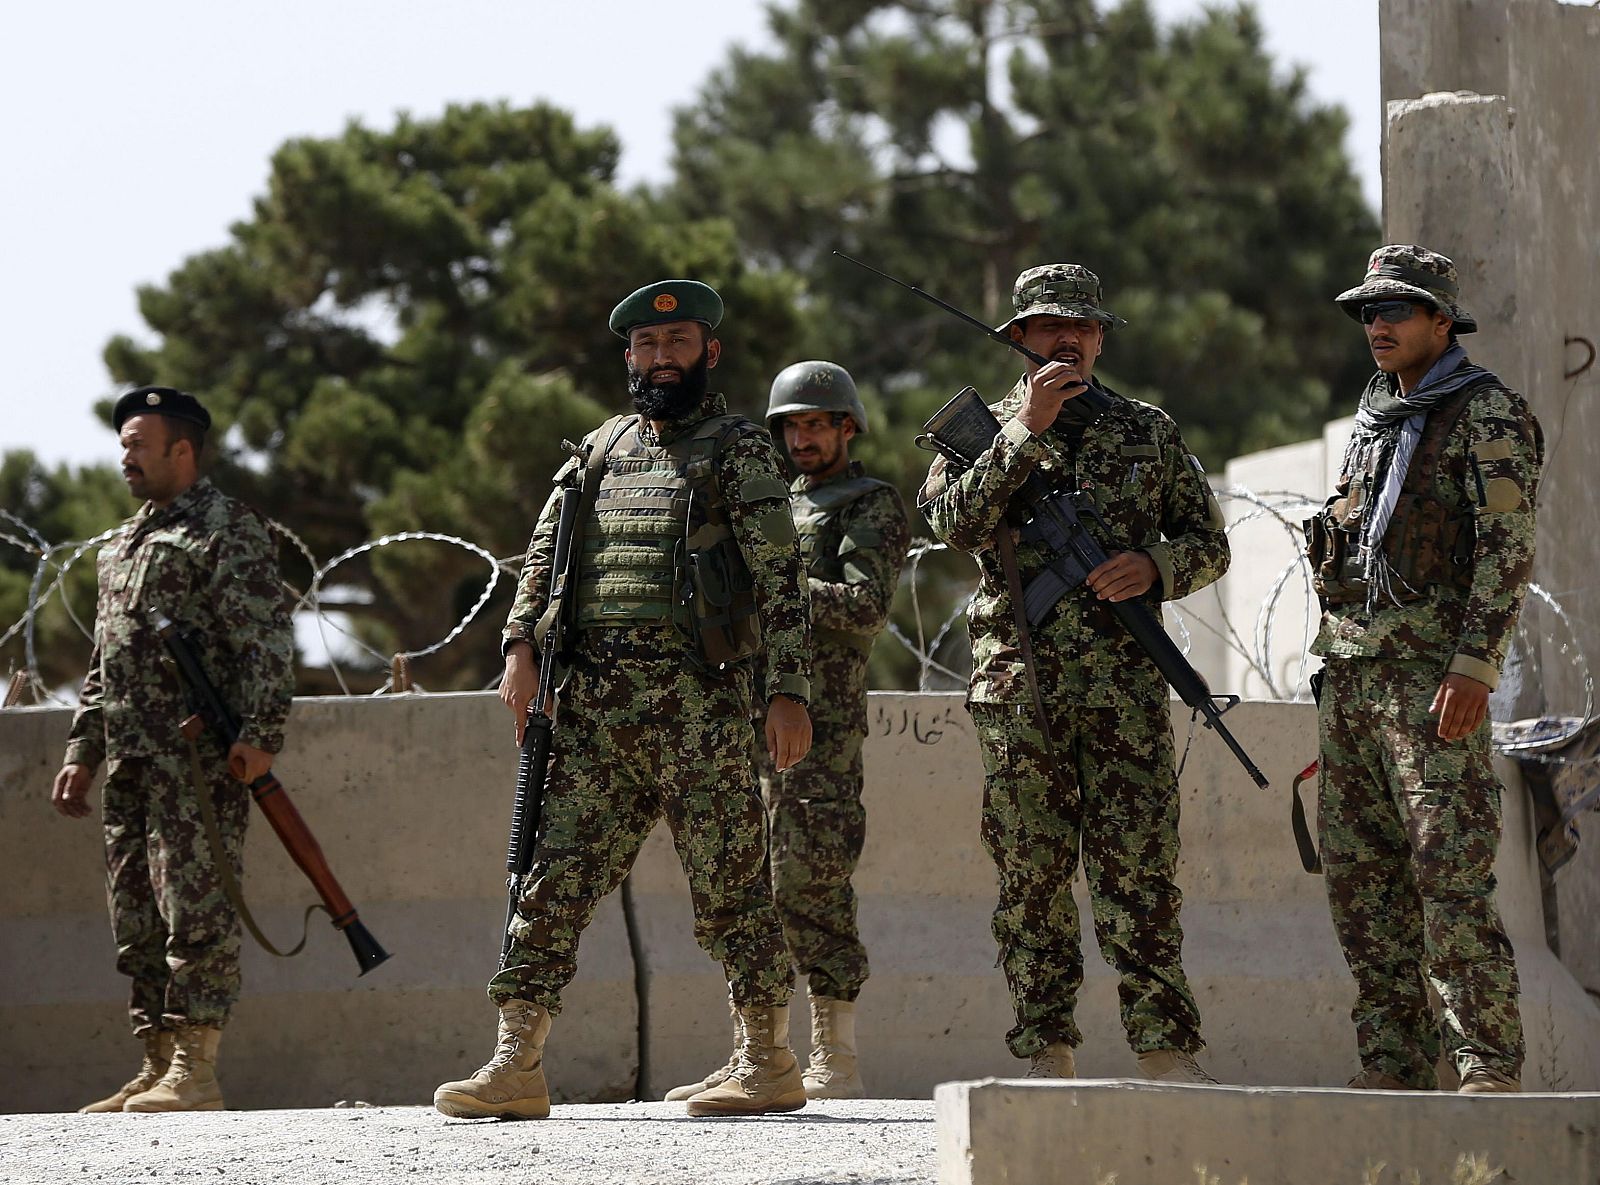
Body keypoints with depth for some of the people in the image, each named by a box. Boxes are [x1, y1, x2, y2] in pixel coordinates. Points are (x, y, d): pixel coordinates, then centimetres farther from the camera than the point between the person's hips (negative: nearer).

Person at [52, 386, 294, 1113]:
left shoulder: (229, 530, -3)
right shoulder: (124, 543, 23)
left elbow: (266, 641, -11)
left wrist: (259, 734, -21)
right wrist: (83, 750, 20)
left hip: (200, 757, -9)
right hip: (131, 760, 9)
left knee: (196, 909, -11)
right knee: (136, 918, 7)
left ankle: (195, 1070, -12)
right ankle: (157, 1066, 10)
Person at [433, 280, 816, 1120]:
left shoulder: (739, 451, 2)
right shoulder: (600, 449, 18)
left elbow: (781, 579, -3)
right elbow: (543, 555, 16)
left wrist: (789, 691, -11)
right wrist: (521, 649, 0)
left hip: (699, 696, -5)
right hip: (594, 701, 5)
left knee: (728, 878, -2)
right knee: (555, 874, -1)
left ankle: (769, 1064, 6)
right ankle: (517, 1065, -3)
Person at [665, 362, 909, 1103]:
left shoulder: (872, 508, 1)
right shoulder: (776, 507, 25)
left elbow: (867, 609, -13)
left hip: (819, 725, -8)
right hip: (749, 719, 8)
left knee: (808, 891, -11)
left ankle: (836, 1064, -9)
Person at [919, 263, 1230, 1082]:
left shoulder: (1148, 430, 14)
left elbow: (1209, 543, 15)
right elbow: (956, 523, -9)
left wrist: (1156, 567, -7)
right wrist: (1029, 430, -12)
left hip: (1125, 683, 0)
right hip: (1018, 683, 0)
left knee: (1138, 863, -6)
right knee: (1031, 873, 1)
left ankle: (1165, 1049, -7)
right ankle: (1046, 1057, 5)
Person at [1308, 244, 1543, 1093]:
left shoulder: (1487, 413, -4)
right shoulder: (1375, 418, 21)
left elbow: (1509, 547, -12)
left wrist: (1475, 665, -22)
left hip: (1431, 666, -8)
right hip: (1350, 665, 8)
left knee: (1451, 869, -14)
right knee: (1358, 869, 5)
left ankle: (1490, 1064, -13)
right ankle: (1393, 1063, 9)